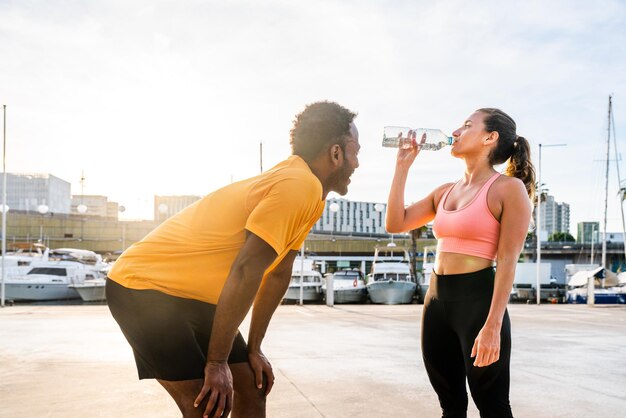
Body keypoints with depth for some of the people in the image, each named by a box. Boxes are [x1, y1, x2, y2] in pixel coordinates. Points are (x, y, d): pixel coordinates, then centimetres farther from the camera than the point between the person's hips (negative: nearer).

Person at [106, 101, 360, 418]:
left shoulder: (304, 188, 7)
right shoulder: (300, 185, -23)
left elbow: (279, 273, 11)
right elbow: (246, 270, -28)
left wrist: (254, 348, 12)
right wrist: (217, 363, -22)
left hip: (195, 296, 10)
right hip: (145, 289, -9)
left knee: (251, 391, 8)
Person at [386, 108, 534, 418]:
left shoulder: (509, 188, -6)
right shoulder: (445, 192, 14)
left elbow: (507, 261, -12)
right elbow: (395, 223, 9)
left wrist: (493, 325, -19)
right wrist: (402, 166, 8)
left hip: (477, 298, -7)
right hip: (436, 299, 7)